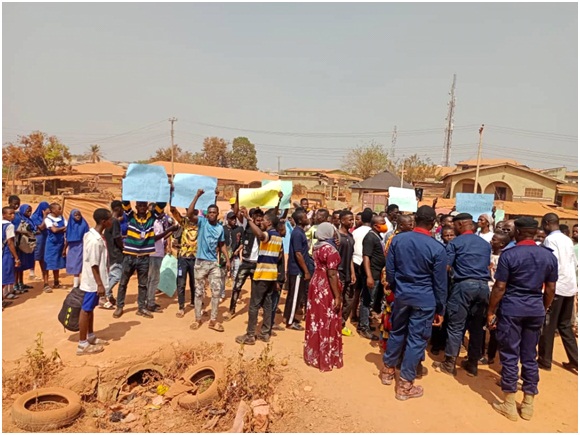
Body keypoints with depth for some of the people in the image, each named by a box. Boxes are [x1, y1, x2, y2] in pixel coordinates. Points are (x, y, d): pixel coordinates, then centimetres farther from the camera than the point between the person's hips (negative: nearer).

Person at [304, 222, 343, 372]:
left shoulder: (317, 247, 7)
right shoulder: (331, 250, -18)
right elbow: (331, 275, -21)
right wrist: (337, 296, -19)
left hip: (315, 284, 8)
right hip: (326, 288, -8)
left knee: (315, 320, 16)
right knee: (327, 323, 3)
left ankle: (313, 355, 28)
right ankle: (326, 359, 14)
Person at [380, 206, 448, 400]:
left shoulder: (398, 239, -4)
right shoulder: (437, 248, -13)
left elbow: (389, 270, 3)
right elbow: (440, 282, -7)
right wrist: (440, 309, 3)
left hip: (401, 295, 4)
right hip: (424, 300, -3)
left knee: (396, 332, 21)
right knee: (416, 339, 6)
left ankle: (388, 370, 36)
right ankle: (405, 385, 15)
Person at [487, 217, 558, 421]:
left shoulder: (509, 254, -11)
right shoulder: (549, 256, 3)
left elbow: (499, 287, -12)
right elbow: (550, 289, 8)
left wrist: (491, 312, -3)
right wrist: (543, 310, 21)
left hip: (511, 308, -4)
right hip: (536, 309, 5)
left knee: (510, 356, 4)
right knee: (530, 356, 13)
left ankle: (509, 405, 13)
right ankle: (528, 405, 22)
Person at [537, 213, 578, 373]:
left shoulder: (550, 239, -12)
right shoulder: (568, 239, 12)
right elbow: (574, 263, 14)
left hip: (556, 287, -8)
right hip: (570, 286, 8)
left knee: (548, 325, 3)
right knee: (565, 325, 16)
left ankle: (544, 361, 12)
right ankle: (575, 360, 18)